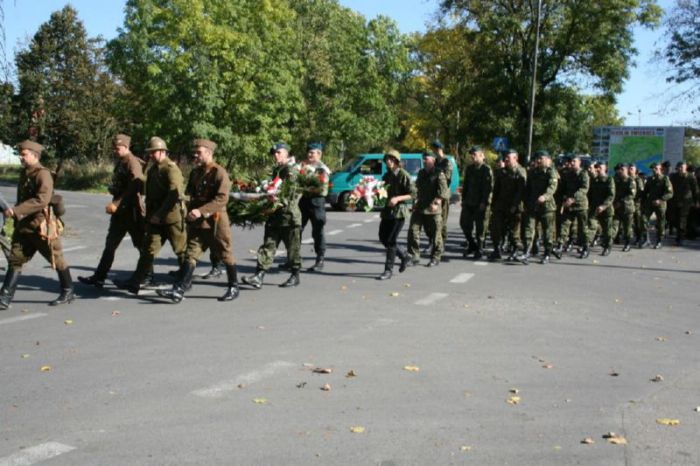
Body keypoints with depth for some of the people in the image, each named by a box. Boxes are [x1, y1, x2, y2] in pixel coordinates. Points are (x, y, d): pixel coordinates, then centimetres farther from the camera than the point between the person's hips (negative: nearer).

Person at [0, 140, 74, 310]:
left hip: (41, 225, -8)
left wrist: (16, 210, -30)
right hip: (24, 226, 8)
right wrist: (16, 217, 21)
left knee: (57, 260, 5)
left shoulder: (43, 174, -15)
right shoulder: (24, 174, 11)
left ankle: (68, 292, 20)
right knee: (15, 260, 3)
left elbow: (42, 199, -28)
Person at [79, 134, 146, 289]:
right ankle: (99, 277, 11)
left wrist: (116, 204, -26)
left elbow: (134, 189, -24)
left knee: (141, 244, 4)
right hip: (119, 211, 9)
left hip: (131, 211, -9)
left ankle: (148, 276, 17)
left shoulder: (133, 163, -14)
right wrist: (112, 188, 5)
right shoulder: (120, 162, 13)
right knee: (110, 245, 8)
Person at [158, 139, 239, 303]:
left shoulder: (219, 172, -12)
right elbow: (189, 193, 22)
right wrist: (190, 210, 2)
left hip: (216, 221, -7)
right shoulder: (195, 173, 12)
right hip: (197, 222, 7)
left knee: (225, 255, 5)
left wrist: (201, 211, -27)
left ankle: (233, 288, 20)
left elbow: (222, 198, -21)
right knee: (190, 254, 0)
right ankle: (179, 290, -4)